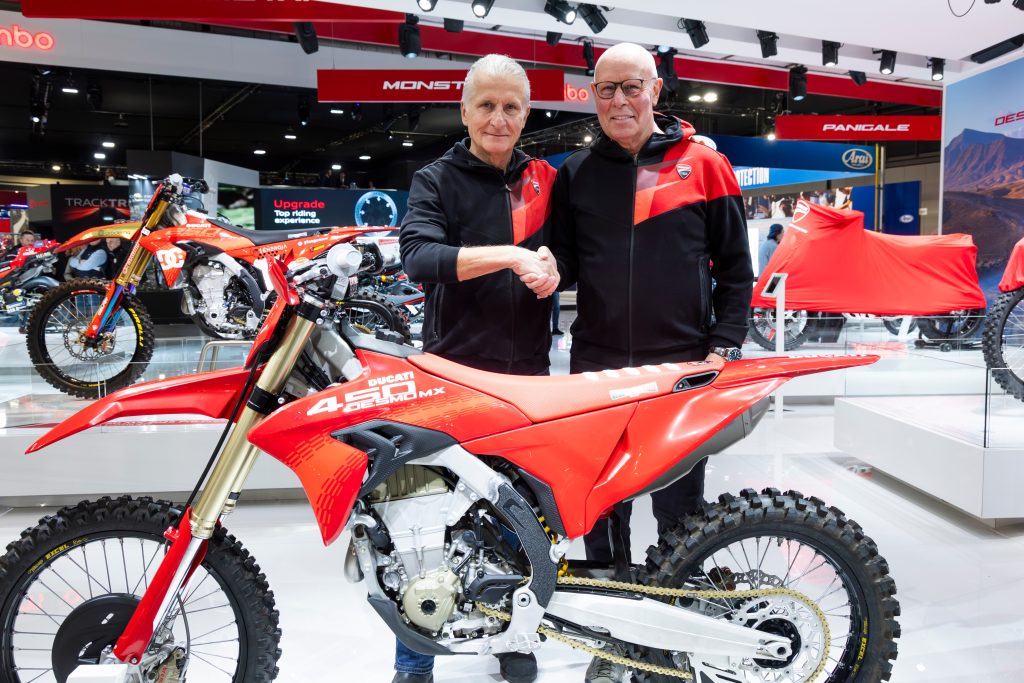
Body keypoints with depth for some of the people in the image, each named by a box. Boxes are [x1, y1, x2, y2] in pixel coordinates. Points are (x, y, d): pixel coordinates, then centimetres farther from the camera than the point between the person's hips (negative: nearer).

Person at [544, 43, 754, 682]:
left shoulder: (703, 164, 4)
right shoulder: (574, 173, 10)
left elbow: (735, 266, 5)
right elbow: (564, 263, 12)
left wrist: (723, 348, -4)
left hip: (684, 368, -2)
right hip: (597, 367, 2)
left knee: (680, 511, 8)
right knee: (601, 510, 9)